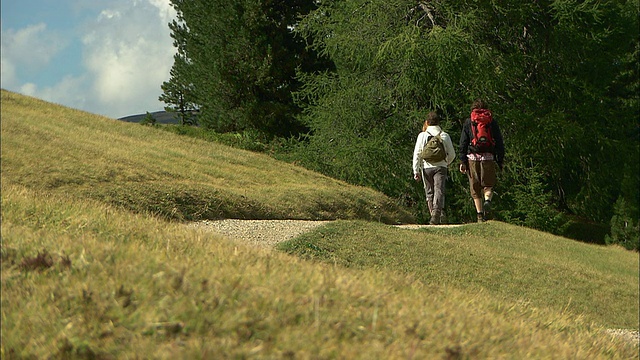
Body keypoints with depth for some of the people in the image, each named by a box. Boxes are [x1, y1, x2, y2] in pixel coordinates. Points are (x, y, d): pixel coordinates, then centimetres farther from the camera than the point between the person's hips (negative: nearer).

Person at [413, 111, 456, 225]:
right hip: (440, 167, -1)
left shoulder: (422, 136, 2)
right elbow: (452, 154, 10)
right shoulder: (444, 136, 5)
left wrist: (416, 171, 2)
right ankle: (436, 214, -27)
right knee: (439, 191, -8)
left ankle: (434, 215, 16)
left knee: (429, 193, 12)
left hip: (426, 168, 1)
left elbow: (417, 154, -1)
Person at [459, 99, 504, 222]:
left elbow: (463, 143, 2)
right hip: (489, 158, 0)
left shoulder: (468, 122, 8)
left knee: (475, 189, 6)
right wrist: (500, 161, 11)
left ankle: (480, 215, 0)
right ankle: (487, 200, -19)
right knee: (488, 185, 11)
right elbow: (500, 143, 7)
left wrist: (462, 161, 3)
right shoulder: (492, 122, 9)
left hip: (472, 158, 0)